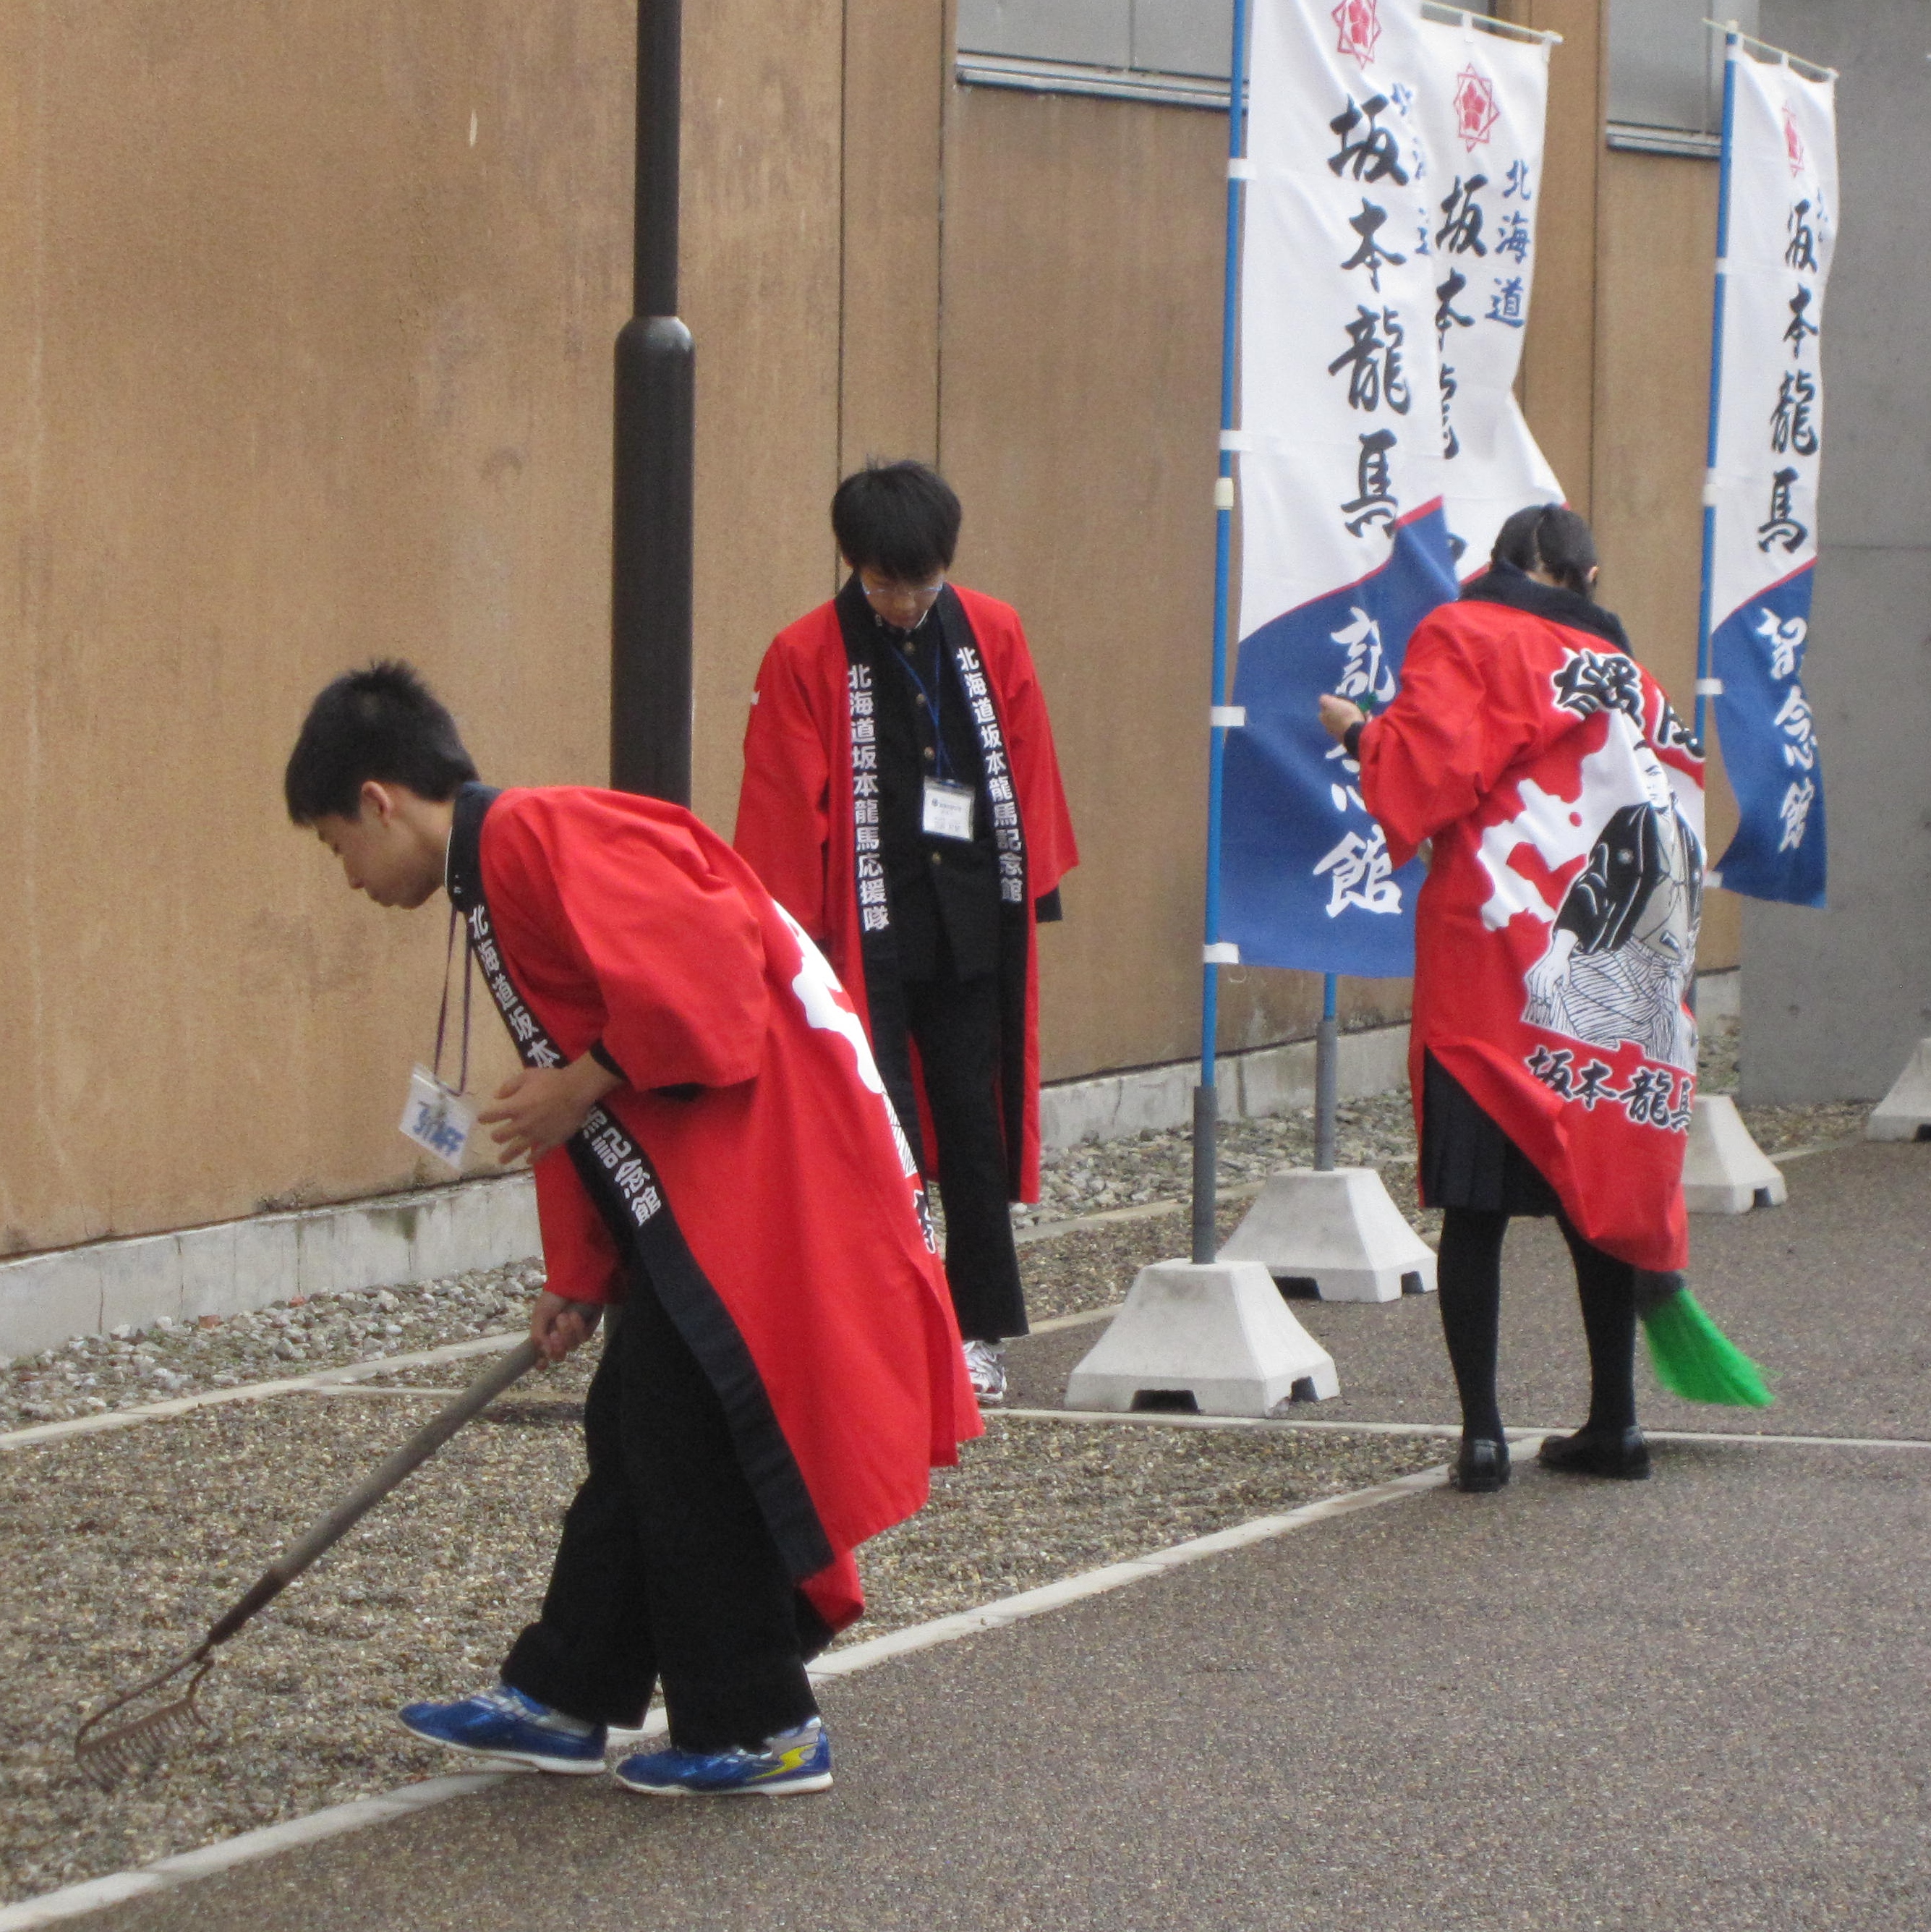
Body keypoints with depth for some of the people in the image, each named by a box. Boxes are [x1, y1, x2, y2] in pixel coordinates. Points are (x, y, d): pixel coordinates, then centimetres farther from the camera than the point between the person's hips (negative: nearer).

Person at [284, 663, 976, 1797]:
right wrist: (582, 1275, 25)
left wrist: (584, 1086, -15)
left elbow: (697, 969, -25)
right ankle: (563, 1702, 24)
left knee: (692, 1444, -4)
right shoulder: (500, 869, 20)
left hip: (762, 1152, -11)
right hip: (689, 1179, 11)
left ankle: (758, 1732, 5)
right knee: (636, 1432, 15)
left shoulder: (536, 836, -14)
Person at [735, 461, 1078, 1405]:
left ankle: (979, 1328, 16)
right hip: (866, 931, -3)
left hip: (974, 927, 3)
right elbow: (787, 811, -6)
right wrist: (793, 931, -8)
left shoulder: (993, 636, 4)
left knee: (976, 1127, 8)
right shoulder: (804, 658, -6)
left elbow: (1026, 772, 11)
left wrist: (1034, 886, 8)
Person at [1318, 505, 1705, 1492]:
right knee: (1600, 1192, 12)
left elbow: (1422, 773, -12)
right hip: (1616, 993, 5)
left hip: (1494, 974, -5)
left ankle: (1481, 1429, -6)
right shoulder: (1627, 676, 15)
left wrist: (1360, 733, 8)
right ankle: (1613, 1421, 18)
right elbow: (1681, 808, 14)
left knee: (1476, 1205, -2)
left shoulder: (1463, 639, 0)